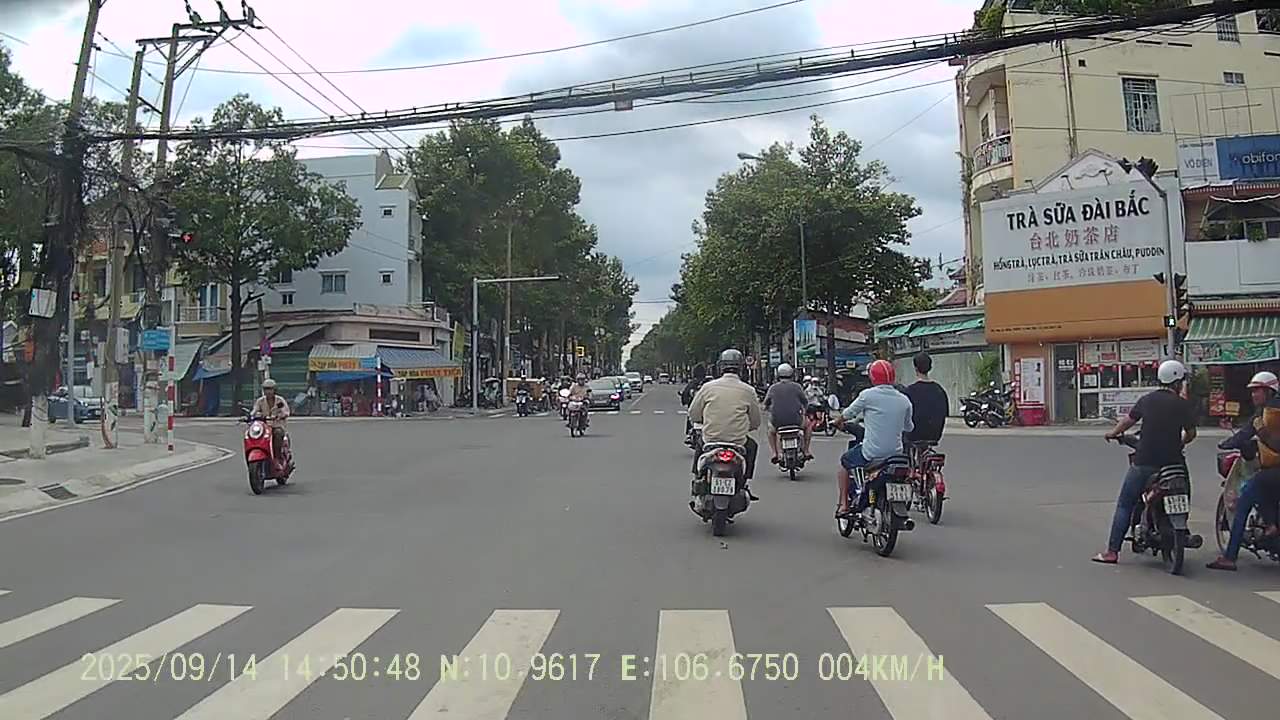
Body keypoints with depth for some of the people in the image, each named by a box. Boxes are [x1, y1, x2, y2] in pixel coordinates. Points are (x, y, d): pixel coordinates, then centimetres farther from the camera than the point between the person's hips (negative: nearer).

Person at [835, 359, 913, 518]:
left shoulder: (868, 395, -9)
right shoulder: (904, 400, 3)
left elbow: (848, 413, 4)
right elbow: (908, 428, 16)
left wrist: (838, 422, 26)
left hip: (872, 453, -4)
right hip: (896, 452, 4)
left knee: (844, 462, 22)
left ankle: (843, 505, 16)